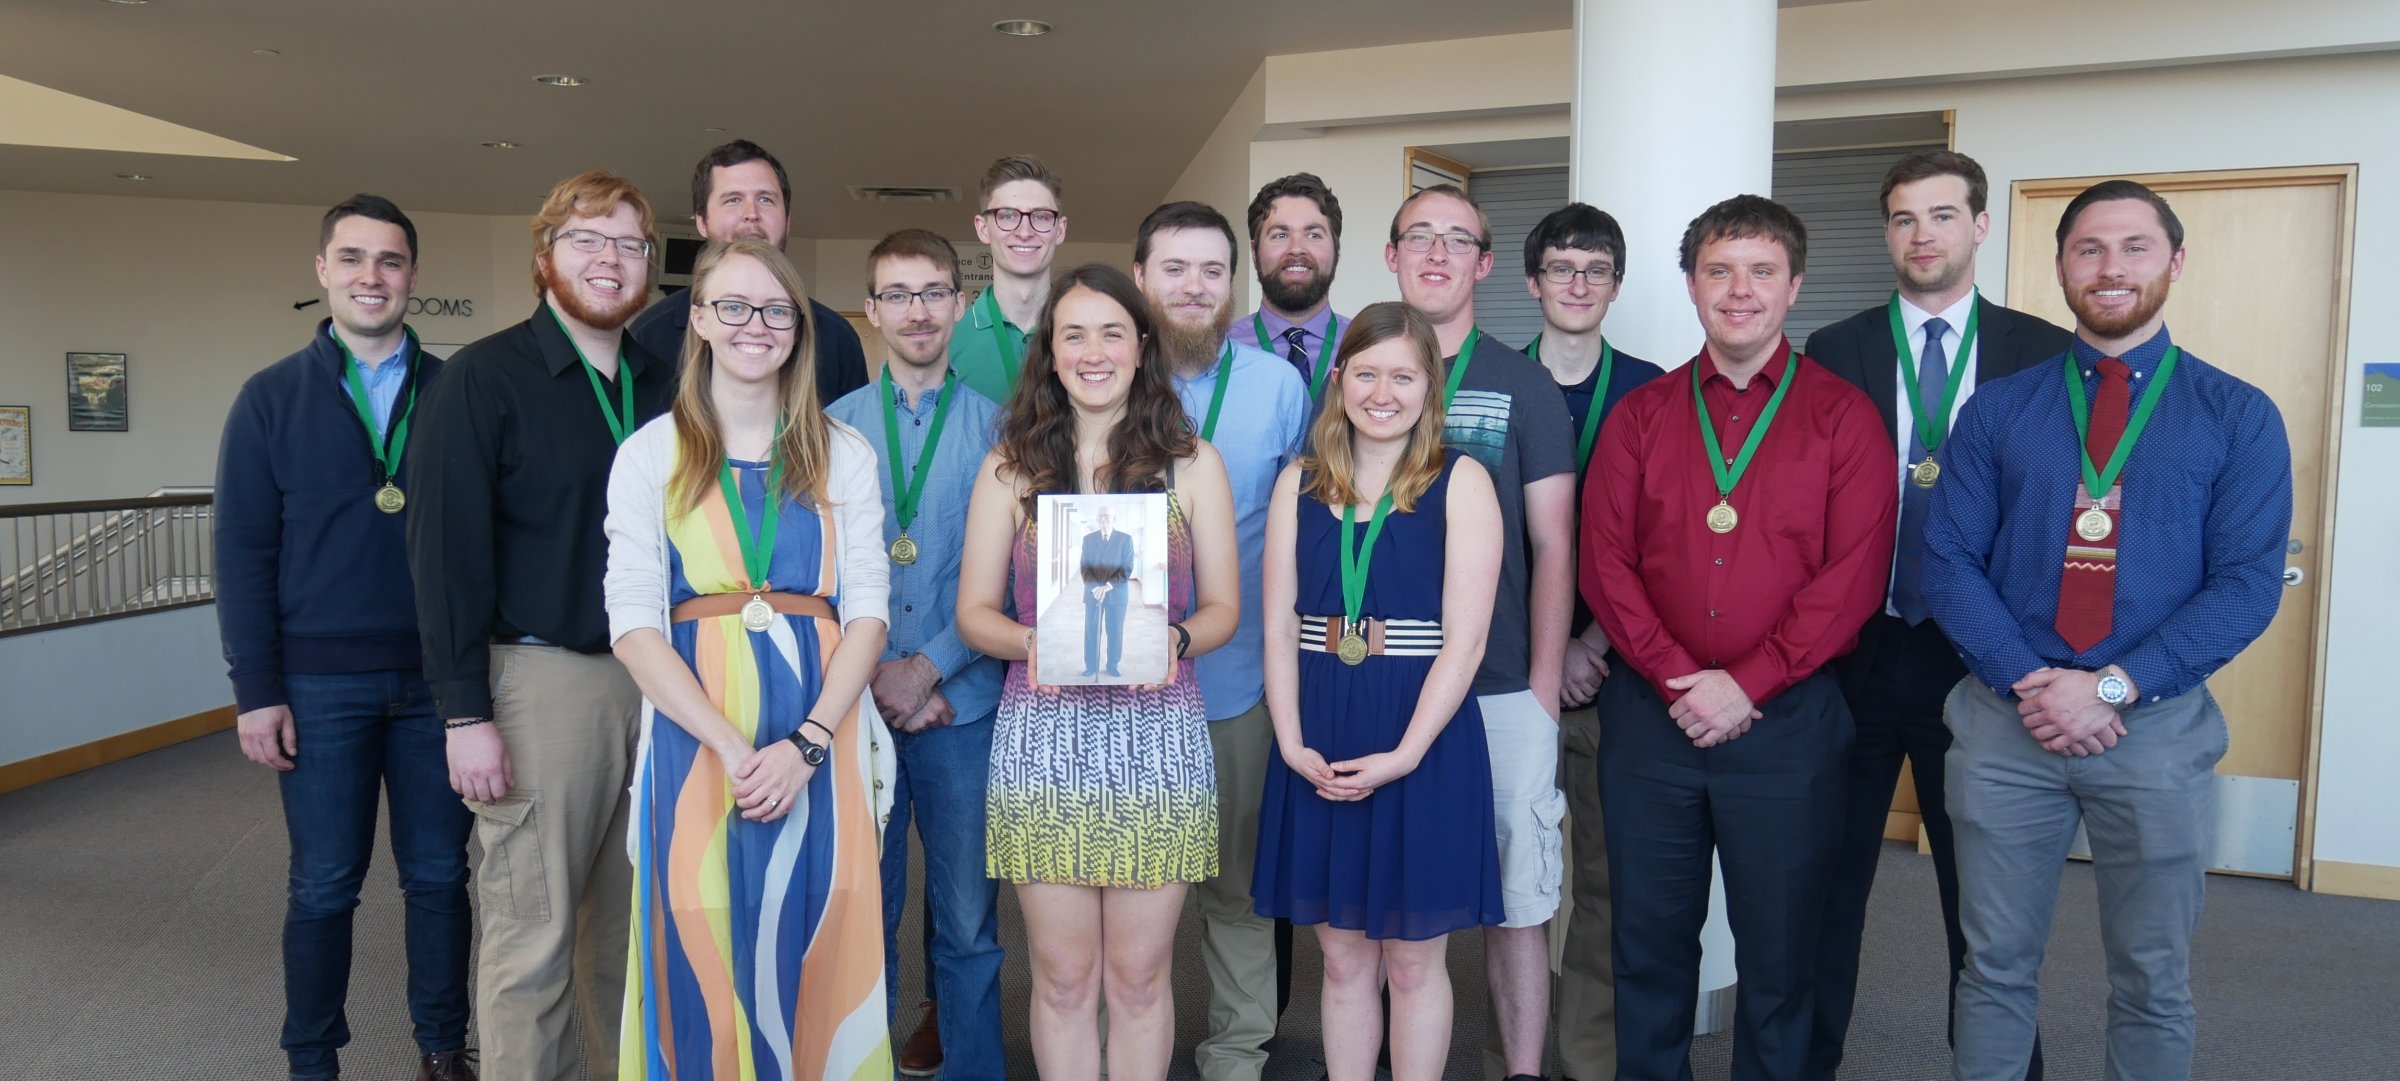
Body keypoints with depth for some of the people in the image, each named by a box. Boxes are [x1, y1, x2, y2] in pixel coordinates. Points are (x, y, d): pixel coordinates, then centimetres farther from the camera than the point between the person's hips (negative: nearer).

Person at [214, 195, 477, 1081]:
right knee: (323, 885, 8)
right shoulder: (272, 398, 2)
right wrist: (255, 691, -5)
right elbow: (243, 554, 0)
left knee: (439, 874, 9)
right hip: (321, 684, -1)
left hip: (437, 677, 1)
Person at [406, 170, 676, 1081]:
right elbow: (445, 553, -8)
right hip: (540, 675, -5)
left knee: (633, 921, 14)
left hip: (655, 674, 5)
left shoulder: (662, 386, 12)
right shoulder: (484, 379, -4)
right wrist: (465, 712, -13)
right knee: (532, 932, 1)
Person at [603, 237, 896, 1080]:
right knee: (701, 957, 4)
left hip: (822, 727, 1)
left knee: (815, 952, 5)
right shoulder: (651, 455, 5)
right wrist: (730, 745, -15)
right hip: (695, 730, -1)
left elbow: (866, 611, 2)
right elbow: (634, 623, -3)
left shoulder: (844, 455, 8)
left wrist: (806, 744, -12)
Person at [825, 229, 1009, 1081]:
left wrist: (928, 668, -9)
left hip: (965, 707, -1)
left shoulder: (999, 427, 3)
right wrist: (871, 675, -6)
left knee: (968, 923, 7)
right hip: (856, 707, 1)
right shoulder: (832, 427, 6)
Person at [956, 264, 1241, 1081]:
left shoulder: (1192, 463, 7)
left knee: (1139, 975, 8)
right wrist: (1029, 641, -15)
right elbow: (974, 611, 6)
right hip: (1042, 734, 0)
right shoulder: (1011, 467, 7)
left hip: (1157, 732, 0)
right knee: (1063, 976, 8)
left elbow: (1223, 607, 7)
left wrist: (1176, 641, -14)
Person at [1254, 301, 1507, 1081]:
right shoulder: (1299, 483, 7)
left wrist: (1403, 754, -17)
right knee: (1342, 960, 13)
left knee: (1414, 961, 8)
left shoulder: (1460, 482, -3)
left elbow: (1465, 638, -10)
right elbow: (1279, 628, 3)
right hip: (1319, 748, 3)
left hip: (1424, 744, -3)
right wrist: (1292, 744, -9)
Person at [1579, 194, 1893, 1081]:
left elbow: (1854, 574, -7)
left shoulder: (1843, 417, 2)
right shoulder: (1640, 415, 7)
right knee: (1648, 943, 12)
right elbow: (1604, 561, 0)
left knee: (1778, 956, 10)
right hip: (1648, 714, 2)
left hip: (1788, 718, -1)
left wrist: (1745, 683, -13)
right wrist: (1676, 679, -10)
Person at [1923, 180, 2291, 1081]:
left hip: (2159, 727, 0)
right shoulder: (1996, 411, 4)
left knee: (2152, 984, 13)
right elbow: (1949, 563, -2)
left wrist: (2112, 687, -16)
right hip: (2004, 720, 1)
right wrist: (2031, 684, -14)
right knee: (1997, 966, 11)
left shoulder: (2239, 418, 2)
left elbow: (2248, 585, -6)